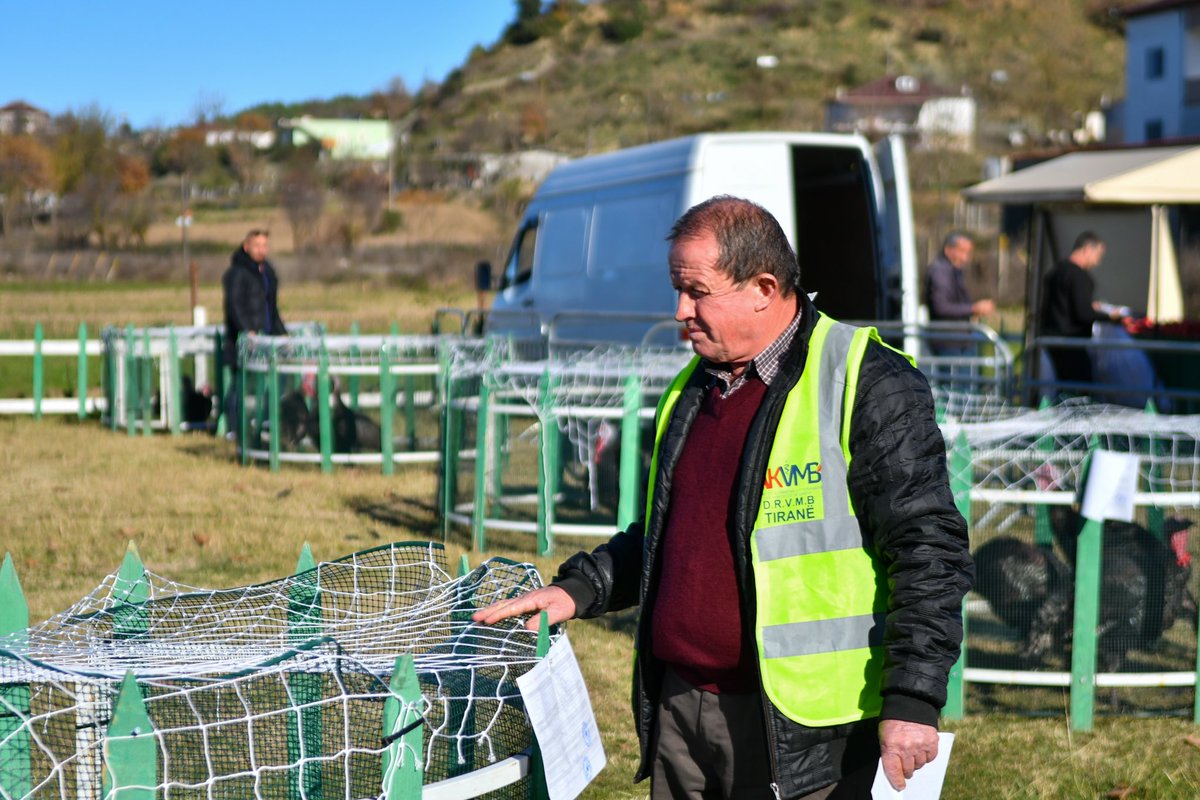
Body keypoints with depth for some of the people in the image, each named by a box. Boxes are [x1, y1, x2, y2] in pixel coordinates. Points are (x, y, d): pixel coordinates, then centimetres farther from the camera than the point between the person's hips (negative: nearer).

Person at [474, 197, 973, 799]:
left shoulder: (869, 388, -9)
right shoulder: (691, 390, 15)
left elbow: (929, 551, -12)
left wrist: (913, 702, -17)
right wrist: (577, 589, 11)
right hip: (678, 710, 7)